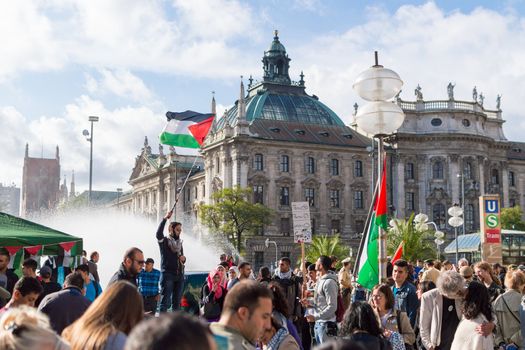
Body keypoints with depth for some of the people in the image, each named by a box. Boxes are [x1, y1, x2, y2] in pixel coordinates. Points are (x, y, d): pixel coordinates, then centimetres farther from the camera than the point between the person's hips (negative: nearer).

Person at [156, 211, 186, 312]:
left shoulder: (179, 243, 18)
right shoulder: (164, 241, 0)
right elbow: (158, 233, -22)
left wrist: (183, 258, 2)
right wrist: (165, 218, -27)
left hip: (179, 275, 6)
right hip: (167, 274, -6)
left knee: (177, 302, 9)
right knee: (166, 302, -8)